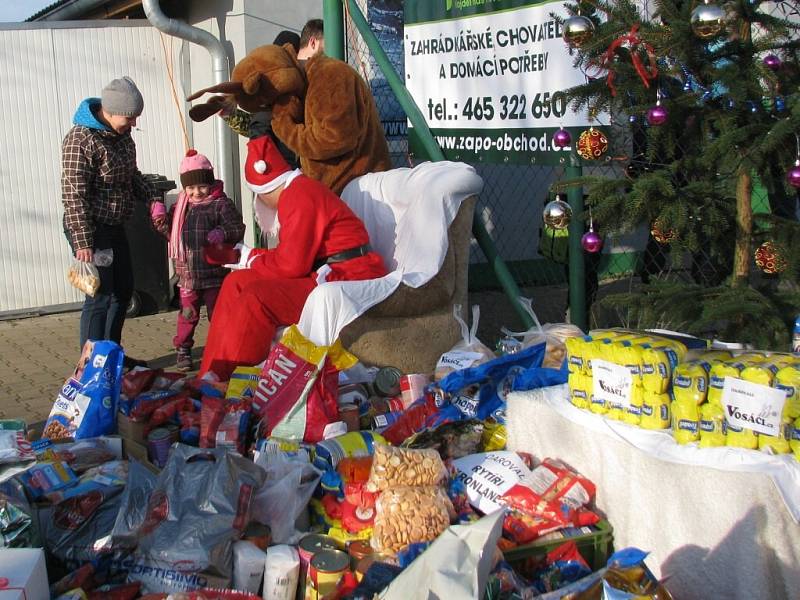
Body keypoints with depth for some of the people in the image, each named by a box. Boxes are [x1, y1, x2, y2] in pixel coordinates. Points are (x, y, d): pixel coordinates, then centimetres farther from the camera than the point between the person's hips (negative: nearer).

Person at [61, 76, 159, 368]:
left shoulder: (121, 134, 6)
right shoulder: (81, 139, -20)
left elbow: (131, 176, 18)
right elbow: (74, 194, -21)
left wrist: (153, 197, 1)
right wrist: (82, 241, -23)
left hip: (115, 226, 9)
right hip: (90, 227, -9)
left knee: (123, 290, 16)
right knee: (101, 297, -6)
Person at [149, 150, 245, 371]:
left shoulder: (221, 204, -7)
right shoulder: (180, 206, 8)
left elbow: (238, 228, -10)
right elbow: (172, 234, 15)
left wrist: (222, 233, -27)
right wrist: (161, 220, -2)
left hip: (214, 272, -3)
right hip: (188, 272, 4)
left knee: (216, 311, 9)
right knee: (188, 312, 11)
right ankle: (183, 349, 22)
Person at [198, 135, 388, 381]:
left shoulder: (299, 195, -14)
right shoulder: (295, 192, 18)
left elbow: (292, 264, -18)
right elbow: (291, 256, 17)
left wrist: (252, 261, 0)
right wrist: (247, 255, 22)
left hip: (348, 280, -11)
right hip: (326, 275, 11)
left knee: (255, 300, -27)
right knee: (237, 283, 6)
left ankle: (219, 379, -13)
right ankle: (211, 375, 3)